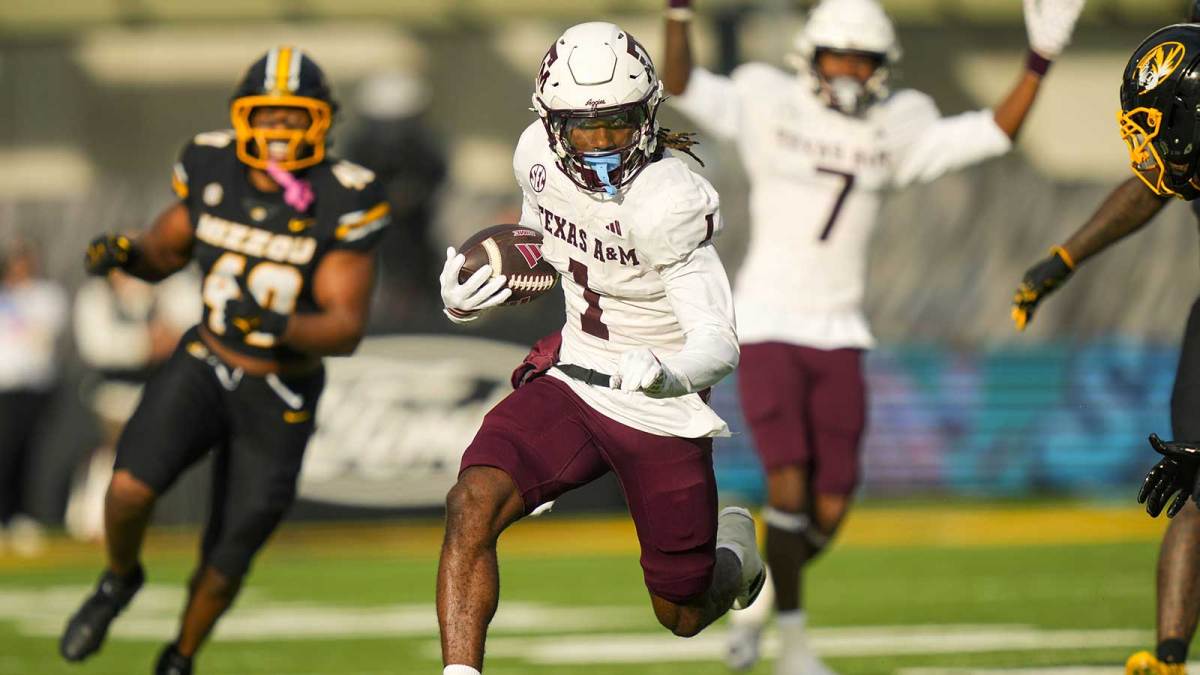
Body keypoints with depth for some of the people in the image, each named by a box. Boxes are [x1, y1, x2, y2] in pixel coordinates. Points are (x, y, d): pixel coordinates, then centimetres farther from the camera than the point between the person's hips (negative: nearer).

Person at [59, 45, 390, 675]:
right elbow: (164, 252, 7)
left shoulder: (341, 204, -20)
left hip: (279, 398, -1)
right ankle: (119, 579, 13)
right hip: (203, 366, 2)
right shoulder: (213, 172, -10)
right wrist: (123, 251, -17)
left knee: (227, 557, 7)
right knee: (130, 490, -21)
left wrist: (275, 323, -40)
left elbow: (345, 330, -21)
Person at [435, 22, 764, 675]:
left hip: (661, 410, -4)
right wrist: (463, 298, -8)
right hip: (573, 378, 4)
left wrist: (668, 375, -52)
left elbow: (719, 343, -29)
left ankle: (733, 551, 48)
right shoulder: (540, 157, -7)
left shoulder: (665, 201, -26)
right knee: (472, 504, -24)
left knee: (683, 615, 12)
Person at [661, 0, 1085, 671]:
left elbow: (994, 134, 4)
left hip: (838, 337, 4)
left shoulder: (896, 131, 5)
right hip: (768, 329, -4)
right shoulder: (771, 110, -4)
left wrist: (1041, 61, -4)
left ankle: (758, 604, 29)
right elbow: (682, 87, -13)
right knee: (789, 484, -16)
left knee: (829, 509, 1)